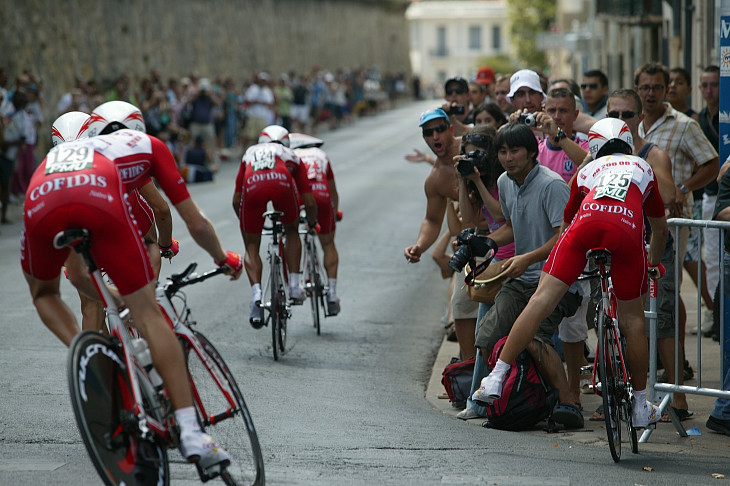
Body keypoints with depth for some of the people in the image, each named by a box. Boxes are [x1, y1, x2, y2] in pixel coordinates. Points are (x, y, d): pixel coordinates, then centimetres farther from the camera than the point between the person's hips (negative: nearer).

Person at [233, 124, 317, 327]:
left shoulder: (250, 153, 40)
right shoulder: (291, 156, 38)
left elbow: (236, 201, 38)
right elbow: (309, 202, 34)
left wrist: (244, 223, 55)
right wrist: (312, 223, 53)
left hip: (253, 186, 0)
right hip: (282, 183, 0)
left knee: (251, 247, 14)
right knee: (291, 232, 28)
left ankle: (256, 293, -8)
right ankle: (294, 287, 19)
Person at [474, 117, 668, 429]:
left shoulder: (587, 170, 37)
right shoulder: (643, 167, 38)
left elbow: (566, 223, 47)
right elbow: (660, 228, 49)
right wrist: (654, 264, 66)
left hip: (587, 221, 0)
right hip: (628, 228, 0)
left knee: (542, 299, -2)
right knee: (632, 319, 12)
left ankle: (496, 377, -6)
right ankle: (641, 408, 21)